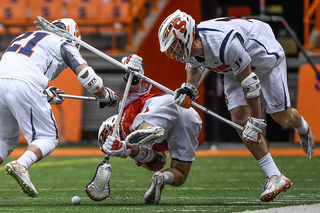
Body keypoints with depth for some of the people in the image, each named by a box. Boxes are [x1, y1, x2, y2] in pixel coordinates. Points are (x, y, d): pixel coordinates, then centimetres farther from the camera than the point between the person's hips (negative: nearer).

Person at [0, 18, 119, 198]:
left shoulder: (25, 37, 36)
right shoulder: (64, 44, 18)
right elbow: (85, 74, 8)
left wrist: (46, 96, 41)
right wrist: (106, 97, 24)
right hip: (24, 86, -6)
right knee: (48, 138, 5)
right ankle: (21, 165, -22)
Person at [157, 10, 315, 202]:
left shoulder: (224, 43, -44)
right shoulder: (190, 46, -20)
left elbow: (249, 82, -34)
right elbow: (195, 66, 8)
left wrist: (255, 121, -27)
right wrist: (189, 88, -13)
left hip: (264, 56, -6)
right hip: (234, 68, 7)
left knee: (282, 117, 0)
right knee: (239, 118, -10)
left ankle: (303, 128, 41)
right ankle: (275, 178, -6)